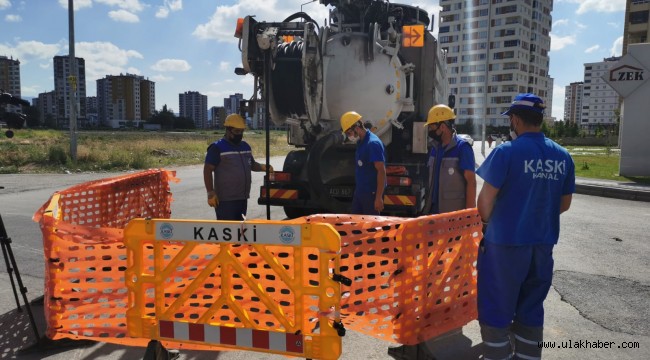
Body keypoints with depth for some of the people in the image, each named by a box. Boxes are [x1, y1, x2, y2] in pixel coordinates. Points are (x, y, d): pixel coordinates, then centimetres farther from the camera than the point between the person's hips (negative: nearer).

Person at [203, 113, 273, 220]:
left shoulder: (245, 146, 13)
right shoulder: (217, 148, -9)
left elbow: (252, 164, 23)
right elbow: (207, 170, -11)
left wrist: (263, 167, 1)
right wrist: (210, 193, -18)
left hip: (242, 198, 8)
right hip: (225, 199, -7)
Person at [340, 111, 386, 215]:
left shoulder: (373, 143, -18)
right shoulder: (360, 142, 10)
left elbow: (381, 171, -22)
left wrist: (379, 198, -23)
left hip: (371, 194, -9)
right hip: (359, 191, 9)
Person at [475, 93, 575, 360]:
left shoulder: (507, 152, -14)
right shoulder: (563, 156, 3)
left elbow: (486, 200, -12)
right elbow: (564, 204, 11)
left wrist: (486, 221, 8)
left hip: (506, 243, -5)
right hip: (543, 243, 6)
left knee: (496, 309, 7)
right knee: (531, 309, 18)